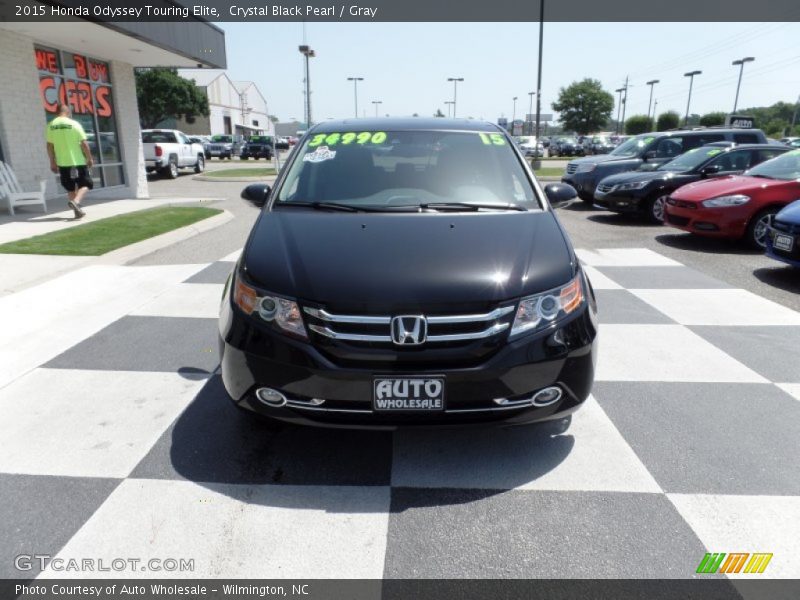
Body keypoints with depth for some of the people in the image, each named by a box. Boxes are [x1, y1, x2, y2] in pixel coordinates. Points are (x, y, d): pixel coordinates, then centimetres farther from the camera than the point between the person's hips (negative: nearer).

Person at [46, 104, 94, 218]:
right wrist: (89, 158, 1)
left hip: (62, 162, 4)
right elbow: (83, 143, -10)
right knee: (85, 184, 6)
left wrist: (52, 162, 11)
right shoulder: (74, 124, -7)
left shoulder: (51, 125, 3)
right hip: (78, 161, -4)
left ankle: (77, 210, 16)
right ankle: (76, 201, -19)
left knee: (70, 187, 15)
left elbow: (50, 146, 4)